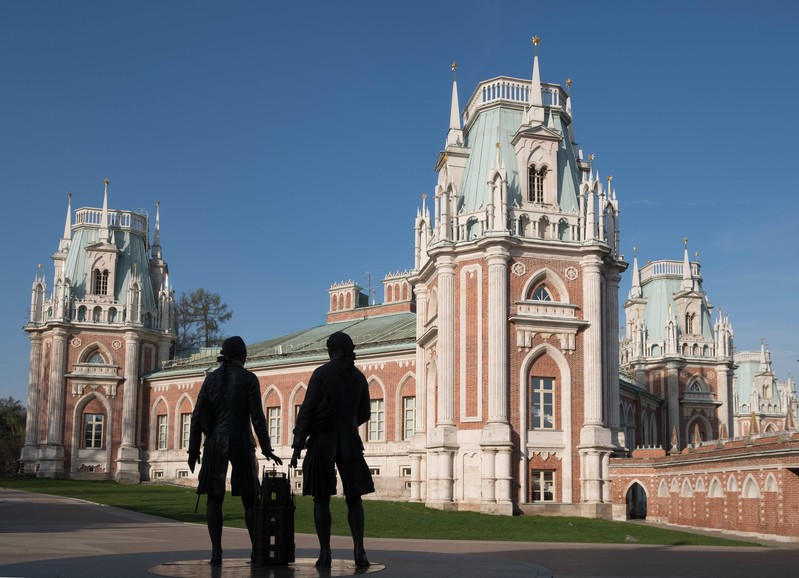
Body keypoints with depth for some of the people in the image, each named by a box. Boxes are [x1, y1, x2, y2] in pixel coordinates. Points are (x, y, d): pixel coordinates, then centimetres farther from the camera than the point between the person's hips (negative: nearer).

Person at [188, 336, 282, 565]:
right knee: (249, 498, 9)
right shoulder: (248, 378, -2)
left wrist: (193, 450, 8)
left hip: (215, 442, 2)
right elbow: (257, 416, -8)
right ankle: (256, 549, 11)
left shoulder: (211, 377, 5)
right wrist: (266, 449, -2)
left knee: (214, 498, 4)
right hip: (241, 442, -2)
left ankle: (216, 552, -2)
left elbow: (198, 415, 2)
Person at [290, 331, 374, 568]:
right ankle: (359, 551, -3)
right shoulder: (359, 377, 6)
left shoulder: (321, 373, -6)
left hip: (322, 441, -3)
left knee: (321, 499, 3)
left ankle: (325, 554, -1)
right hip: (350, 441, 3)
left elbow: (306, 411, -9)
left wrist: (297, 446, -5)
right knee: (354, 498, 9)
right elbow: (364, 414, 14)